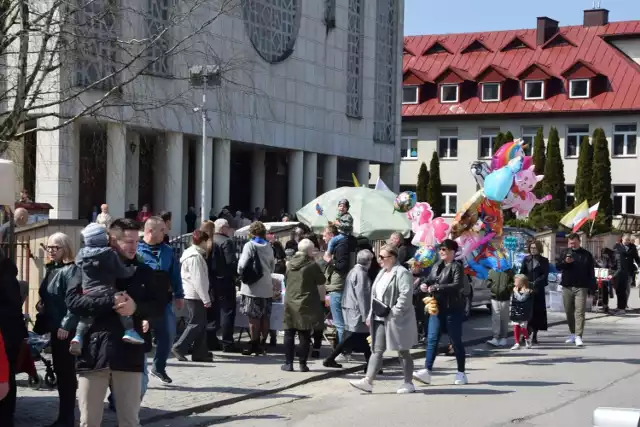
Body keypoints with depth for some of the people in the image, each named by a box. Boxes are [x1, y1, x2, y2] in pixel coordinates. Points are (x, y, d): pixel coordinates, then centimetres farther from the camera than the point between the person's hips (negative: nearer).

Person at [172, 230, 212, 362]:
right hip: (195, 295, -10)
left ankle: (200, 352, 11)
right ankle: (179, 348, -6)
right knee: (196, 324, -7)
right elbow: (198, 280, -21)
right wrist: (206, 299, -19)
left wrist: (205, 297, 19)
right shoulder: (196, 257, -16)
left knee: (201, 323, 10)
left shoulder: (193, 254, 17)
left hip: (191, 295, 10)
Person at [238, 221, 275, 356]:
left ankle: (254, 345, 1)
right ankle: (262, 344, 13)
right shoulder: (268, 247, 8)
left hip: (253, 287, -5)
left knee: (253, 317, -1)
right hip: (267, 287, 5)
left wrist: (241, 274, 7)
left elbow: (242, 265, -12)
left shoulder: (250, 245, -8)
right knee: (265, 317, 8)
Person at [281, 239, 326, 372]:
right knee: (304, 335, 2)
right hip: (306, 305, -4)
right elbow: (321, 280, -1)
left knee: (289, 334, 9)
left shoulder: (290, 264, 5)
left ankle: (288, 363, 9)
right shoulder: (312, 265, -11)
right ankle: (303, 364, 3)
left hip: (290, 303, 4)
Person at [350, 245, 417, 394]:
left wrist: (394, 313, -24)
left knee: (403, 352, 2)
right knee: (377, 350, 3)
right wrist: (371, 315, 16)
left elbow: (405, 295, -22)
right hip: (380, 319, 8)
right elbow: (375, 295, 21)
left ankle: (408, 383, 12)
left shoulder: (402, 273, -13)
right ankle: (368, 381, 0)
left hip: (397, 320, -8)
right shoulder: (382, 273, 16)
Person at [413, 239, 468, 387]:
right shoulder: (436, 266, 14)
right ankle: (427, 371, -7)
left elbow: (457, 285, -20)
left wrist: (437, 288, -24)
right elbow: (430, 280, 20)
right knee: (432, 339, -3)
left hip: (453, 309, -6)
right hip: (437, 308, 6)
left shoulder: (457, 266, -7)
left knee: (456, 341, 3)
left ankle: (461, 373, 13)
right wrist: (425, 285, -4)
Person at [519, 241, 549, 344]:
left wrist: (535, 283, -14)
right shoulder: (526, 259, 11)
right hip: (527, 288, 1)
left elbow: (545, 275, -2)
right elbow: (522, 273, 8)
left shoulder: (544, 261, 6)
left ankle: (534, 335, 6)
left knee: (537, 312, 0)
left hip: (538, 289, -1)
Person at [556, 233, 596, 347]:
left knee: (580, 311, -10)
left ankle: (578, 336, -14)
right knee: (569, 311, 10)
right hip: (567, 286, 3)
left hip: (581, 287, -3)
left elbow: (591, 272, 6)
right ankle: (572, 334, 23)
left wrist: (592, 286, 0)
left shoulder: (586, 255, 4)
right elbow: (557, 266, 2)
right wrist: (565, 262, -18)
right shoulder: (565, 253, 8)